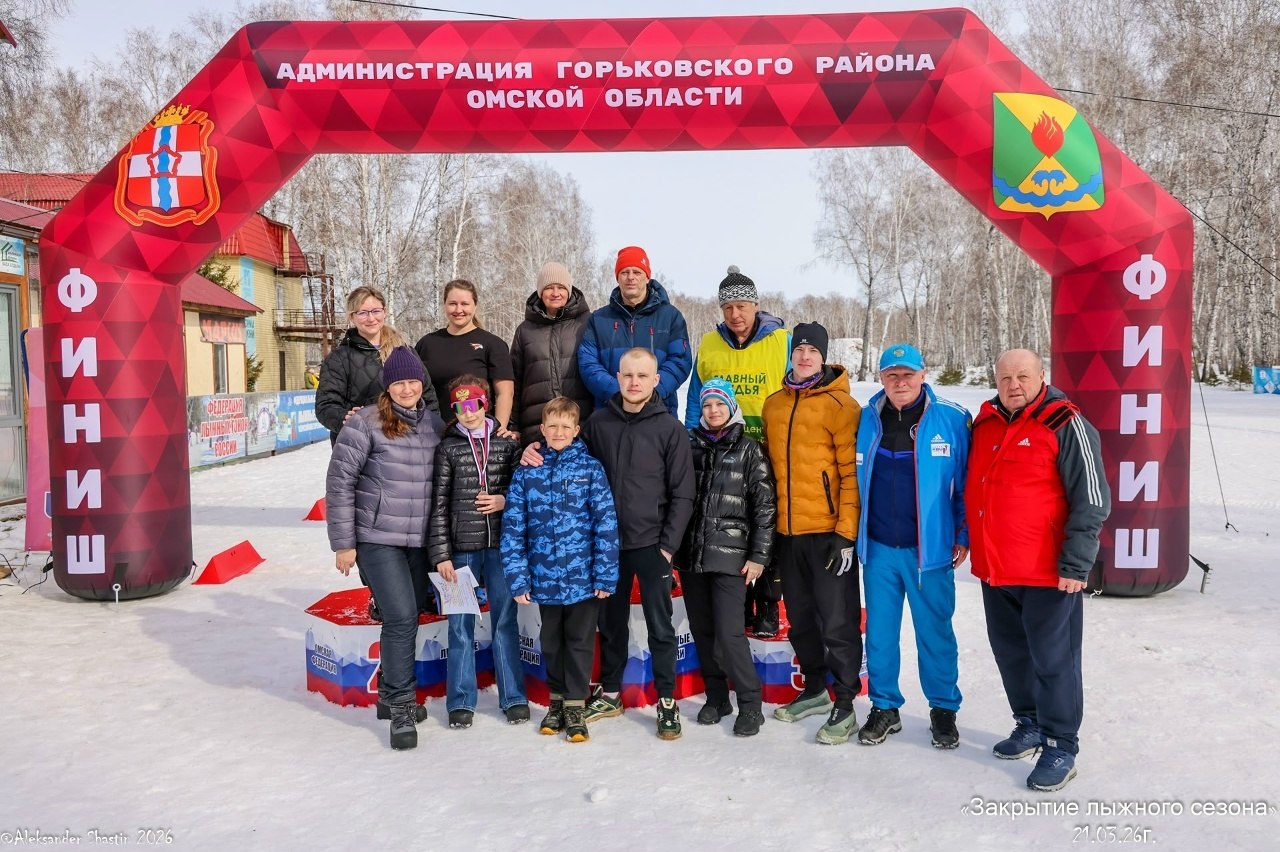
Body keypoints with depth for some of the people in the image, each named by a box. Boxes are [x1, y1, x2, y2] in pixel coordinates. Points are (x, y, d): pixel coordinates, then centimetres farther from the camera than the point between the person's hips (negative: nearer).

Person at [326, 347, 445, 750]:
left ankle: (392, 693, 31)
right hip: (377, 538, -5)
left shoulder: (435, 424, 6)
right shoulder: (365, 422, -8)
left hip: (420, 541, 5)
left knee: (406, 618, 13)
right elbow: (339, 481, -7)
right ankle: (402, 706, 2)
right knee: (401, 616, -12)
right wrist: (343, 543, -7)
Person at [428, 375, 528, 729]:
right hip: (462, 547, -1)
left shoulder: (507, 443, 3)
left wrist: (506, 501, -11)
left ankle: (513, 697, 20)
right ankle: (461, 701, 19)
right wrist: (440, 553, -6)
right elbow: (438, 504, -2)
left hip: (501, 544, 1)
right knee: (461, 624, 6)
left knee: (505, 619, 8)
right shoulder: (448, 447, 0)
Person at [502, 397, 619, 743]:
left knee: (579, 643, 9)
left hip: (583, 577, -2)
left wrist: (606, 576, -10)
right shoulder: (526, 471, 0)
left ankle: (575, 707, 23)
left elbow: (606, 523, -6)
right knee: (551, 643, 17)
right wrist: (518, 578, -6)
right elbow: (513, 527, -1)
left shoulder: (590, 468, -4)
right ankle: (557, 700, 35)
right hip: (545, 579, 2)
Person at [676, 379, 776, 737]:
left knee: (729, 632, -9)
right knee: (701, 631, 9)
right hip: (690, 553, 4)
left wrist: (759, 555, -6)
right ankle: (716, 697, 25)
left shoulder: (748, 449, 0)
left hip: (730, 554, -4)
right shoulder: (690, 443, 8)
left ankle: (750, 704, 6)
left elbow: (765, 505, -1)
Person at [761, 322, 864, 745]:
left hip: (829, 532, -6)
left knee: (837, 622, 0)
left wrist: (846, 534, -15)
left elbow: (852, 473, -11)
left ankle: (845, 704, 14)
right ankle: (815, 689, 34)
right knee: (800, 619, 17)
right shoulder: (773, 405, 11)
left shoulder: (840, 405, -8)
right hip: (787, 532, 6)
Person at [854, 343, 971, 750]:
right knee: (880, 631, 11)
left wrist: (963, 535, -3)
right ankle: (884, 706, 26)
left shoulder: (952, 420, -5)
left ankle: (944, 709, 25)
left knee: (935, 632, 8)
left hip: (930, 547, -3)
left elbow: (967, 483, -1)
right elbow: (853, 479, 11)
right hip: (878, 547, 3)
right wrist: (851, 533, 9)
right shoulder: (866, 420, 4)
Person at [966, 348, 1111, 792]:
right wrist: (966, 537, 20)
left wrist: (1076, 563, -16)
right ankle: (1029, 726, 36)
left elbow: (1092, 500, -13)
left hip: (1047, 572, -7)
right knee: (1011, 653, 18)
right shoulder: (985, 423, 9)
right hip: (993, 570, 7)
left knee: (1052, 659, 1)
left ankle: (1060, 746, 15)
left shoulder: (1064, 425, -11)